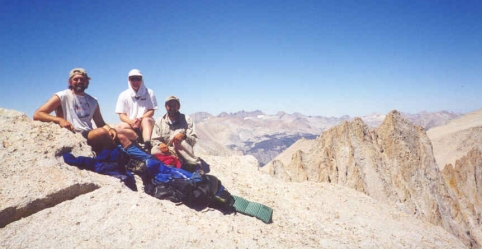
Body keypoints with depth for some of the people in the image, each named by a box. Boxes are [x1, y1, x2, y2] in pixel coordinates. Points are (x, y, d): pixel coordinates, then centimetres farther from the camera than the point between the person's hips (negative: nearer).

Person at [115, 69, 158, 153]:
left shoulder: (149, 93, 2)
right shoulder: (123, 95, 4)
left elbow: (151, 111, -3)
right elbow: (122, 115, 0)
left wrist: (140, 119, -22)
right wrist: (131, 122, -22)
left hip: (145, 123, -1)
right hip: (130, 124, 2)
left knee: (146, 120, -37)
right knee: (118, 128, -29)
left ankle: (147, 145, -55)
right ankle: (142, 138, -27)